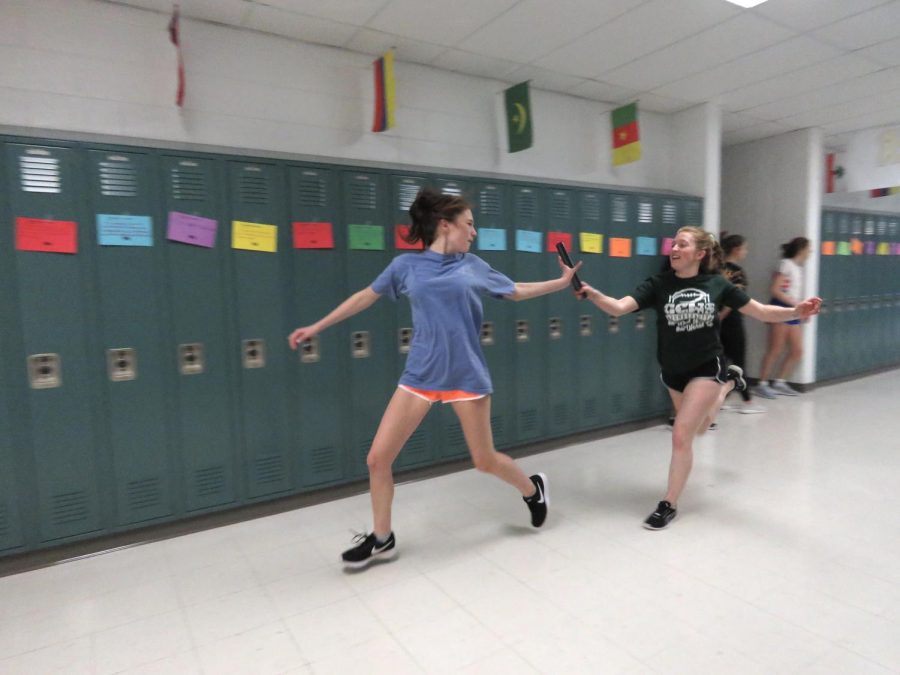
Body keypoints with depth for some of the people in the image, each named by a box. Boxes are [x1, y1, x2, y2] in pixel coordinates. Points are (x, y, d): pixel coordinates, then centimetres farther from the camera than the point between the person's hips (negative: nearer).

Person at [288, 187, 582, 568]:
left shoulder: (473, 266, 5)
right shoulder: (406, 266, 1)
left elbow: (516, 291, 19)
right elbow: (365, 297, 12)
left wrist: (563, 281, 15)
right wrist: (316, 327, 16)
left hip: (466, 376, 0)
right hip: (419, 376, 1)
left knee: (485, 461, 8)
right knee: (378, 458, -1)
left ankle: (533, 489, 40)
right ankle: (382, 539, 21)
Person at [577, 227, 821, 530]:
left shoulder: (717, 284, -10)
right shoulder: (659, 285, -13)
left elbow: (760, 311, -3)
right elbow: (619, 307, -26)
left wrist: (796, 312, -20)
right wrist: (593, 294, -45)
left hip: (706, 368, -3)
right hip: (673, 371, 3)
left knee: (681, 435, -13)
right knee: (699, 428, 27)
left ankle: (669, 505, 7)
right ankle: (729, 382, 58)